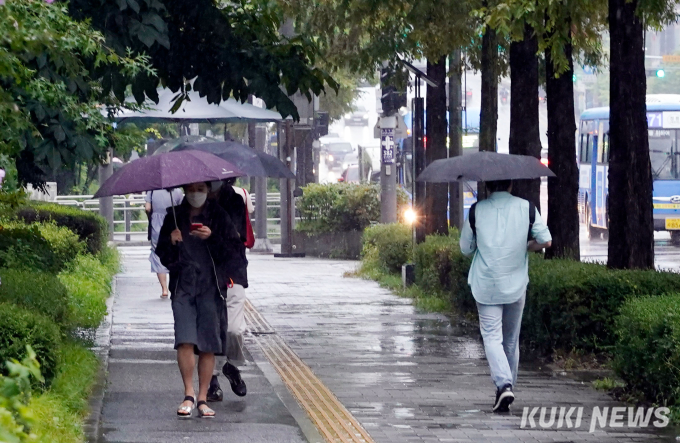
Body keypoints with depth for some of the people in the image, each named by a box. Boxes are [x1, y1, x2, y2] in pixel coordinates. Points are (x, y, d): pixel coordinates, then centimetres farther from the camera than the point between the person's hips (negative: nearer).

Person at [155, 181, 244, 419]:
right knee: (185, 341, -13)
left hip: (211, 286, -1)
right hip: (183, 285, 1)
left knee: (208, 345, -1)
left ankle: (202, 398, 7)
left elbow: (233, 248, 1)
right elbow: (162, 255, 14)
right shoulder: (175, 217, 11)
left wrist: (212, 237, -15)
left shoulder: (219, 216, 7)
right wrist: (171, 241, -7)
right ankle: (189, 394, -2)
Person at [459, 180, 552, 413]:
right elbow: (545, 241, -4)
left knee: (492, 337, -5)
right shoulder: (526, 208, -1)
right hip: (516, 285, 2)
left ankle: (504, 384, -24)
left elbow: (466, 248, 5)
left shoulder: (476, 211, -2)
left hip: (486, 286, -2)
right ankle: (509, 383, 23)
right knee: (511, 339, 16)